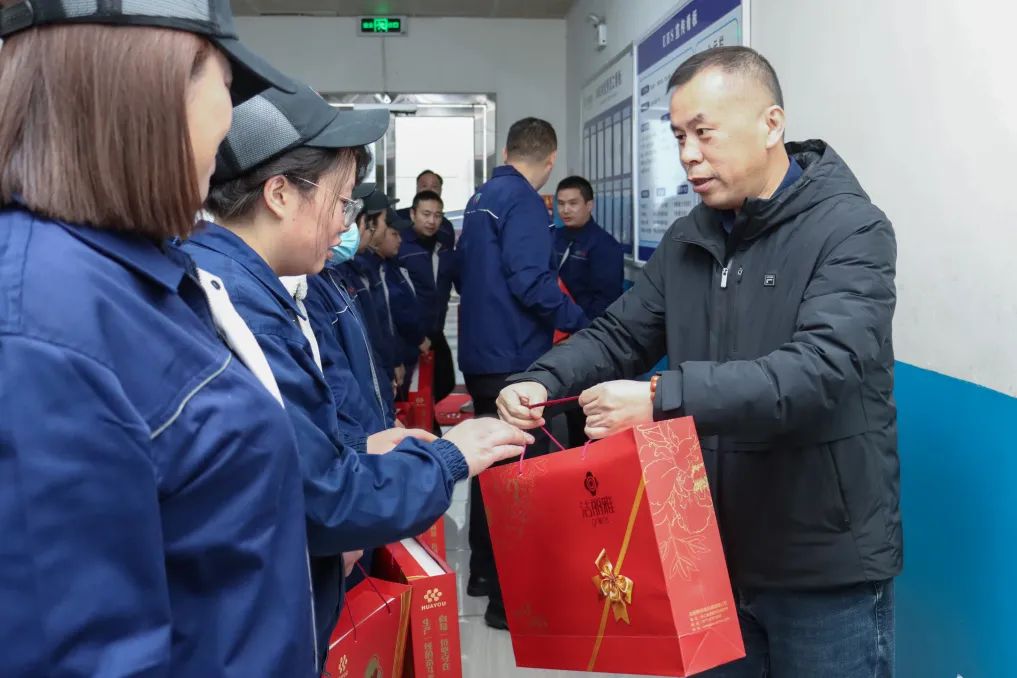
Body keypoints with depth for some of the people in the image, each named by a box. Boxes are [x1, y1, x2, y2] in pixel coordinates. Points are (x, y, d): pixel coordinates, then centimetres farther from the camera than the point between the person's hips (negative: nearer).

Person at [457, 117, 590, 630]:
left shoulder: (480, 199, 13)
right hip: (514, 357, -9)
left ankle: (484, 571, 32)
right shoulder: (523, 202, -14)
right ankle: (508, 596, 3)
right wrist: (579, 322, -15)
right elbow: (529, 281, -24)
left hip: (480, 354, 10)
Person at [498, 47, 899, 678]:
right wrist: (543, 381, -14)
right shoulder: (686, 241, 7)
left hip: (825, 567, -6)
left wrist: (663, 398, -36)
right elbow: (619, 334, 6)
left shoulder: (851, 230, -14)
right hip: (711, 551, 6)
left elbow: (822, 370, -28)